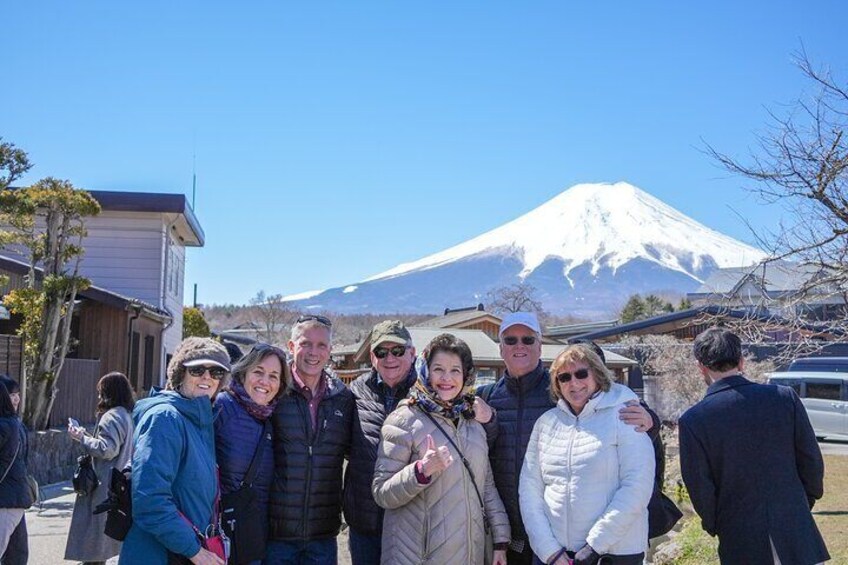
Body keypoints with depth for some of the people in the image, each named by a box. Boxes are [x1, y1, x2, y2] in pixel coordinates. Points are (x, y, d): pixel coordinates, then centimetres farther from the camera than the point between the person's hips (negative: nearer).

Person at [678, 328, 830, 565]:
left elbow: (699, 488, -7)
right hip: (798, 536, 1)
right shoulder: (786, 397, -7)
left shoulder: (692, 420, -13)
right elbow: (812, 463, 0)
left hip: (741, 545, -1)